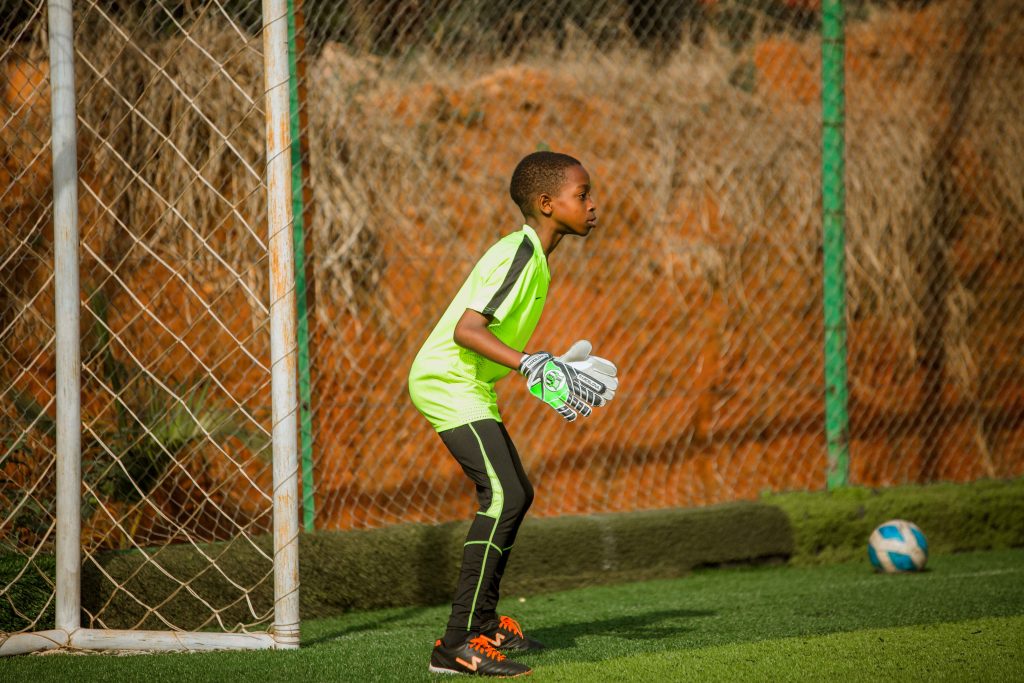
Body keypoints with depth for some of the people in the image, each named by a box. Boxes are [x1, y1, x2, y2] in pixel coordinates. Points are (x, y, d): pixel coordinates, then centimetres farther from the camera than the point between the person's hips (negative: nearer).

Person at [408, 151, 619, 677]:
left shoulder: (533, 257, 13)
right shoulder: (518, 254, -19)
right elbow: (467, 329, -28)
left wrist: (552, 372, 21)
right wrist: (531, 364, -34)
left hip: (471, 384, 11)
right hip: (447, 382, -11)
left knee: (516, 495, 20)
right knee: (503, 497, -20)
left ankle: (483, 622, 33)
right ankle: (458, 645, -23)